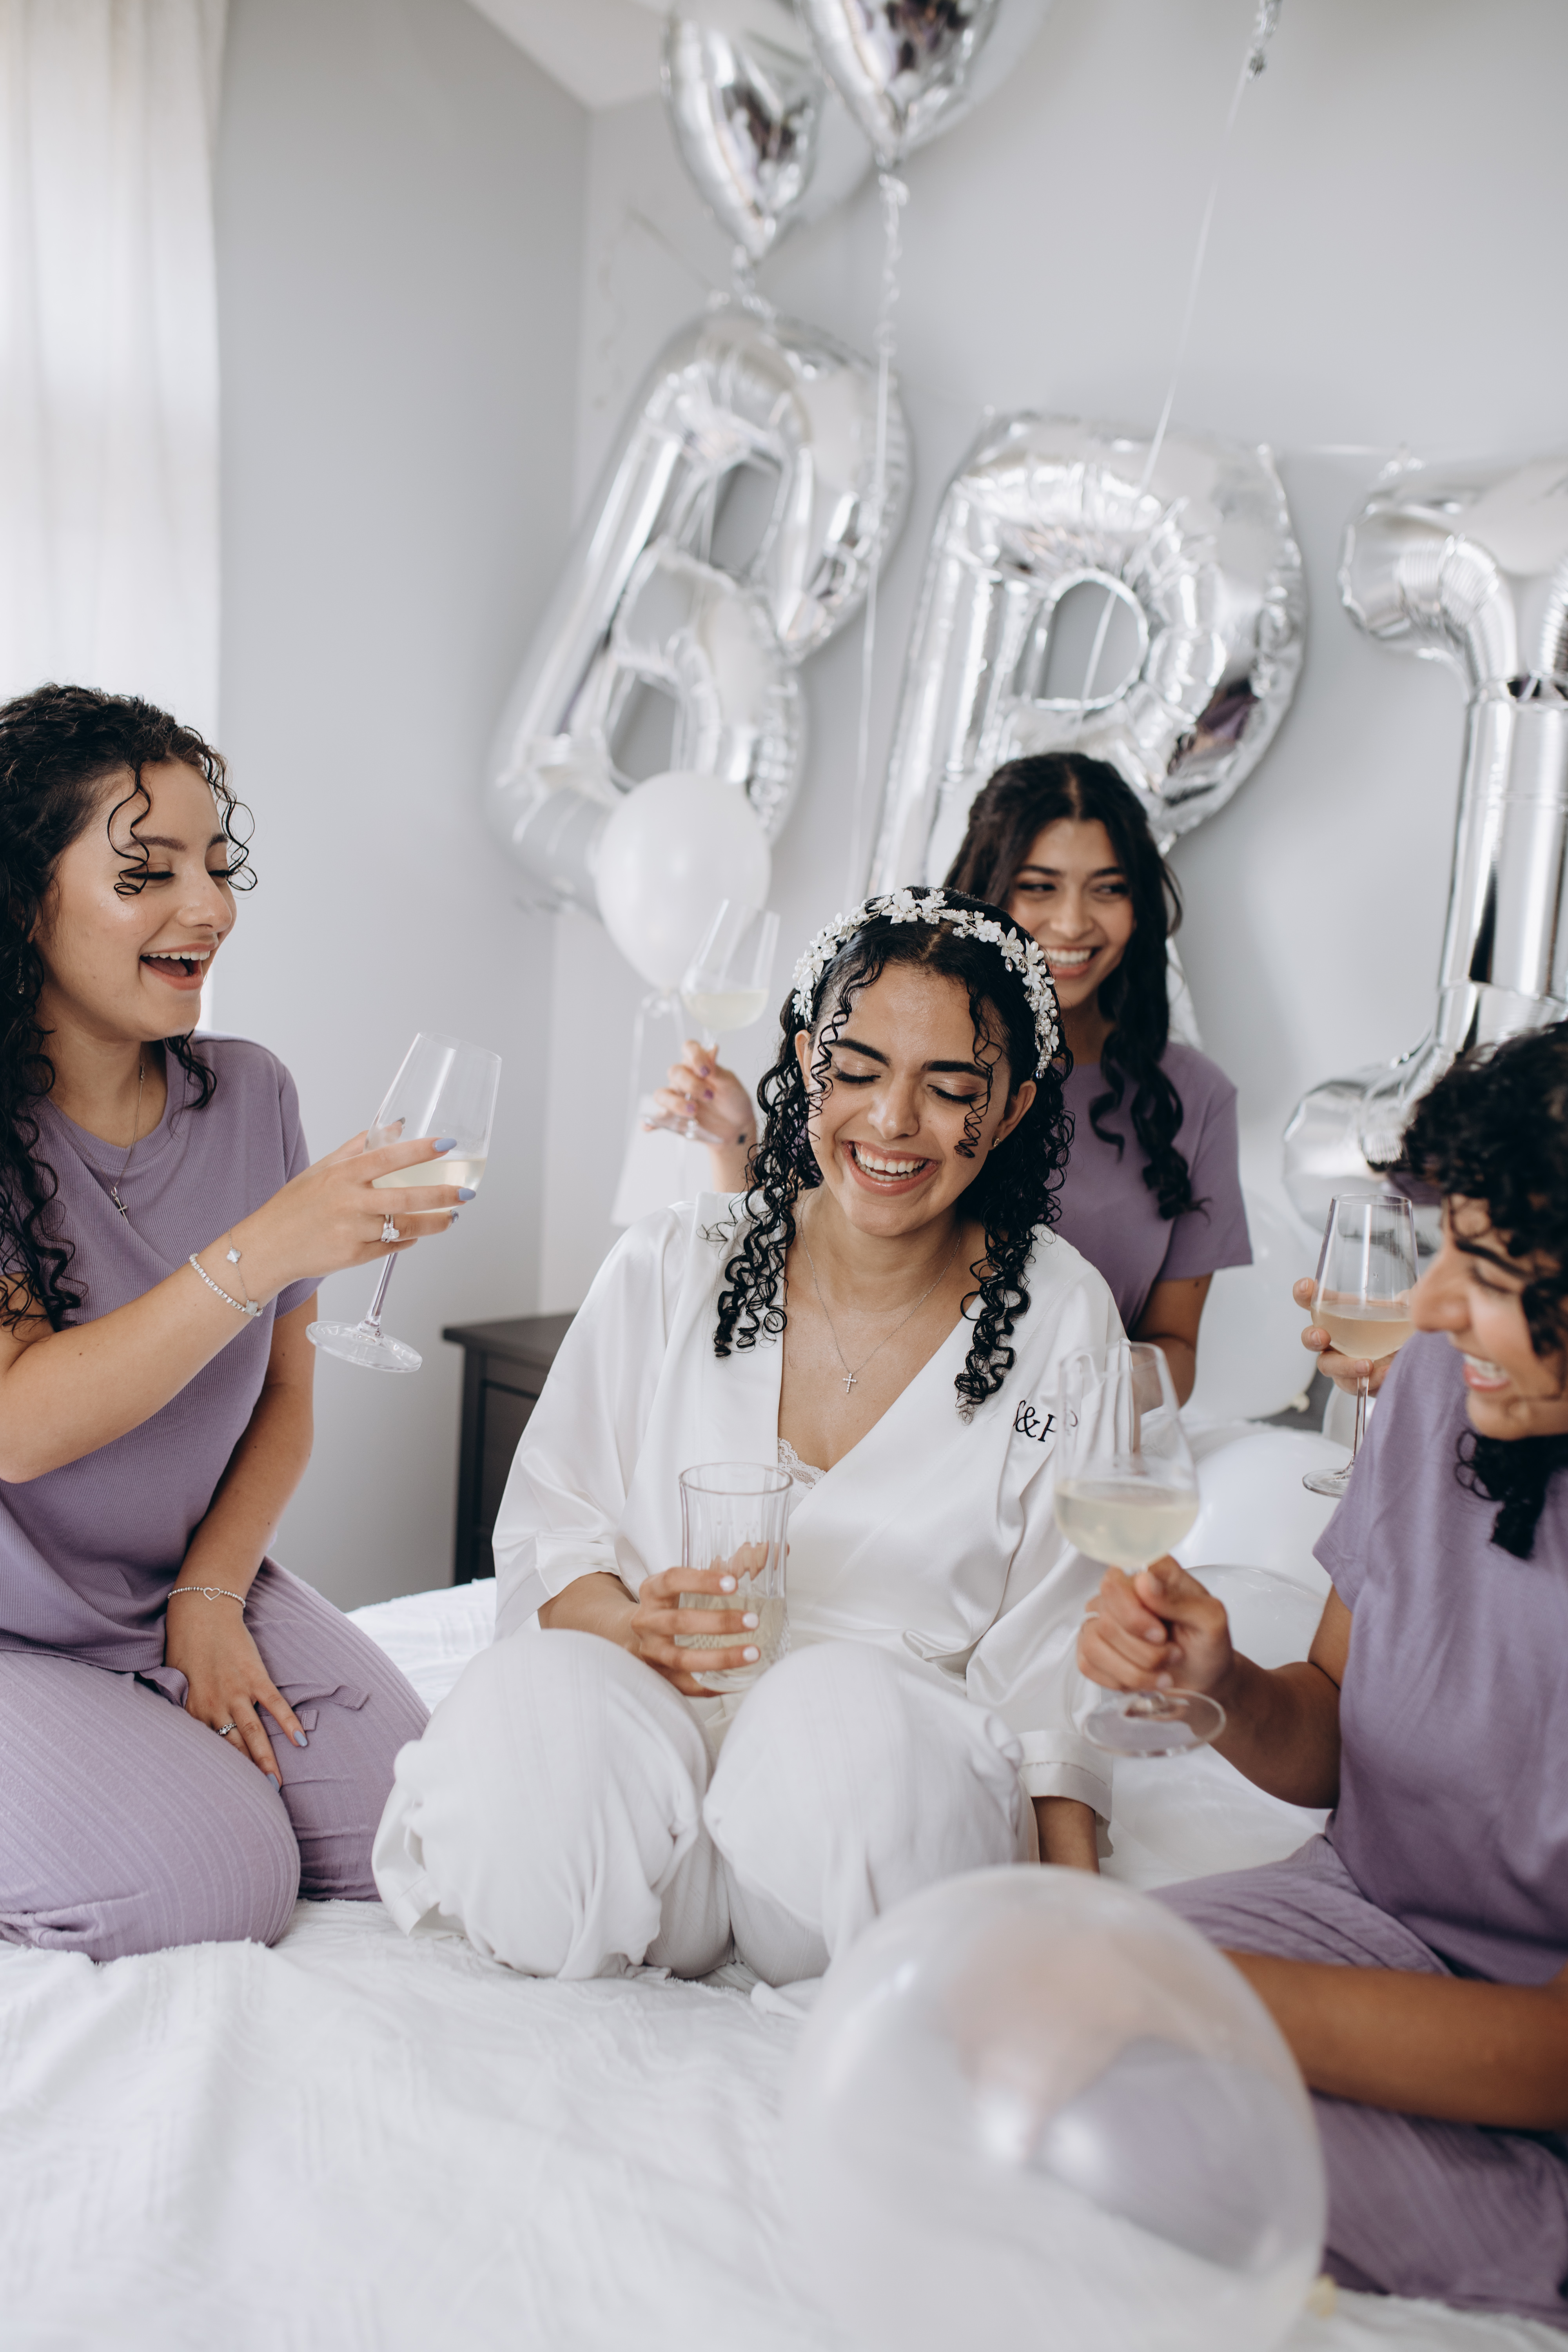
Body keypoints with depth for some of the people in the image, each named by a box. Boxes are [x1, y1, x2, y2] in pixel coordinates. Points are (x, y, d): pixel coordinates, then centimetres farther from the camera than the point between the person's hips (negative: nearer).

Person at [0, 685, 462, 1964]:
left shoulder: (249, 1094, -1)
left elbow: (285, 1392, 5)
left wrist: (212, 1595, -6)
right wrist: (261, 1254, -36)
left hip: (199, 1589, 5)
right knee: (209, 1886, -20)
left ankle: (182, 1752, 16)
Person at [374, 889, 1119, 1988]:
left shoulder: (1059, 1318, -1)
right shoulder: (668, 1269, 1)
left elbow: (1051, 1650, 0)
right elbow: (548, 1531, 5)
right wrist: (631, 1624, -18)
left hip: (903, 1754, 0)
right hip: (653, 1729, 1)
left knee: (848, 1704, -35)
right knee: (526, 1698, -32)